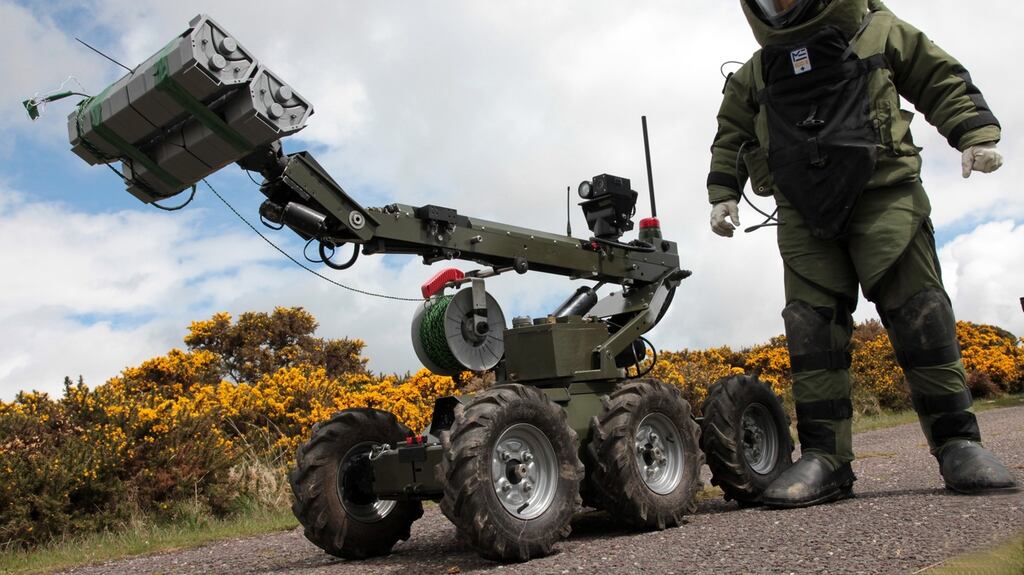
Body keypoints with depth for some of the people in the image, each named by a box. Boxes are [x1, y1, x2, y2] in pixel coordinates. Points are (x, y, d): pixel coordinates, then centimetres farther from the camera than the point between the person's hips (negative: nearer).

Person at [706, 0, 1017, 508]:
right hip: (804, 212, 3)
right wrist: (723, 193, 12)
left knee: (917, 311, -10)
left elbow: (942, 81, 14)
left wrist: (978, 134, -1)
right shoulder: (755, 75, 21)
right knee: (811, 326, -9)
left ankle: (957, 442, -2)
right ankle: (824, 457, -8)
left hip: (883, 193, -2)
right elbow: (730, 138, 27)